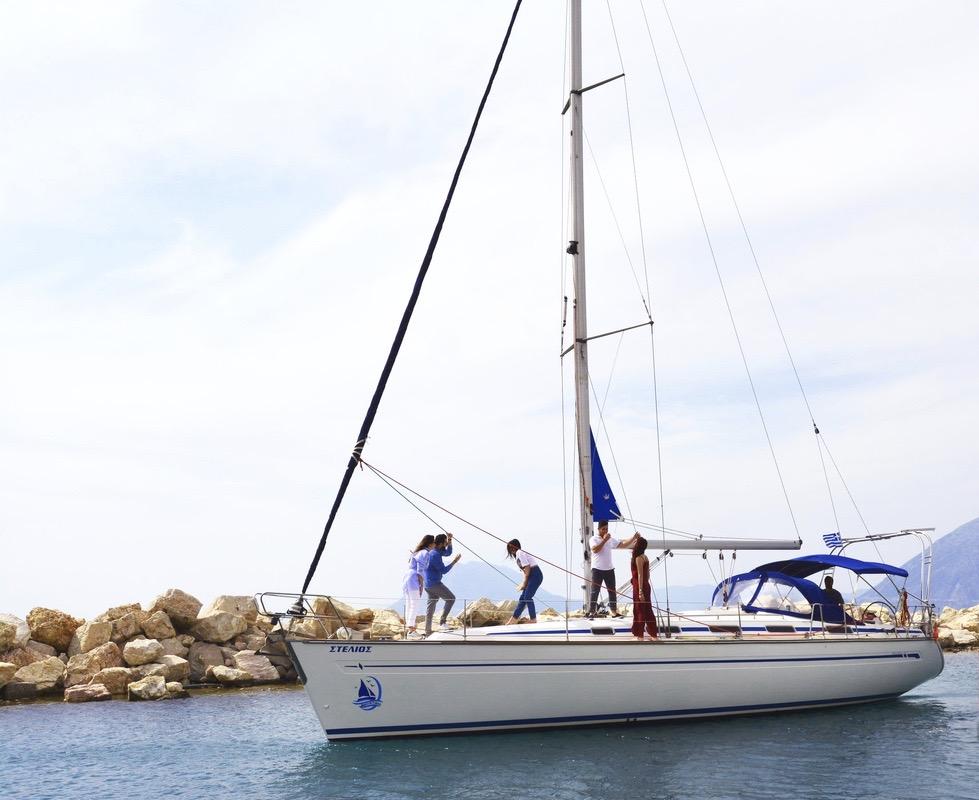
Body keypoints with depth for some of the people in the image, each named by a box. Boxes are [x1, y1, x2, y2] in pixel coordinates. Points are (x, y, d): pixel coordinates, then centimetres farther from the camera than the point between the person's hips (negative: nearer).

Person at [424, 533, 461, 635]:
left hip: (429, 584, 10)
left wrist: (450, 540, 10)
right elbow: (444, 570, -18)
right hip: (435, 584, -10)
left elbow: (448, 552, 24)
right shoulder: (435, 555, -20)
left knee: (431, 607, 10)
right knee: (451, 599, 0)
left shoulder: (435, 551, 10)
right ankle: (442, 622, -4)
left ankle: (427, 631, 10)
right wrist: (454, 561, -11)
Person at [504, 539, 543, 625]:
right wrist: (524, 583, 9)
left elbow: (527, 568, -14)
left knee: (527, 597, -11)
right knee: (522, 597, 9)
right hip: (532, 576, 10)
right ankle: (513, 619, 11)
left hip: (535, 575, -10)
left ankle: (533, 620, -7)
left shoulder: (519, 552, -9)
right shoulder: (518, 553, 20)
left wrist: (524, 583, -9)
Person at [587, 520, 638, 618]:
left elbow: (623, 544, 12)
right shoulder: (593, 539, -3)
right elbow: (595, 549, -20)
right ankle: (591, 612, -3)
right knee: (595, 591, -5)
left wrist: (634, 538, 2)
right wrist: (604, 540, -19)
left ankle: (614, 612, 16)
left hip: (609, 569, 5)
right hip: (597, 569, -5)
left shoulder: (611, 540, 12)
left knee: (612, 591, 8)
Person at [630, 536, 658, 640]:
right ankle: (653, 634, 19)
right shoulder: (644, 557, 10)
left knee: (639, 611, 1)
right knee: (647, 610, 13)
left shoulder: (638, 558, -16)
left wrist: (640, 592, -21)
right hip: (646, 586, 8)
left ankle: (639, 635, 9)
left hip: (639, 587, -8)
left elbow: (640, 575, -20)